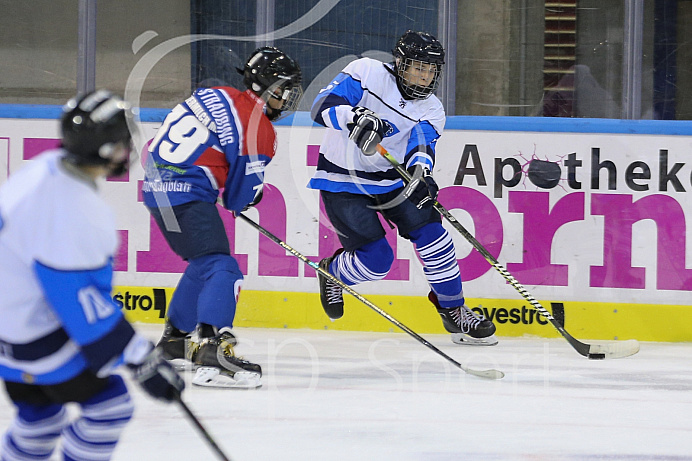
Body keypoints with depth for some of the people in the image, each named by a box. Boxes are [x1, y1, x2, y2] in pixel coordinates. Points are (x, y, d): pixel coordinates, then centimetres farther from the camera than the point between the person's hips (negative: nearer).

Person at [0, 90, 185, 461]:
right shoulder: (71, 211, -31)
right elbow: (80, 304, -30)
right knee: (107, 405, -2)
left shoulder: (47, 167, -2)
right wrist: (140, 360, -25)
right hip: (37, 335, -10)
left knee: (41, 414, 22)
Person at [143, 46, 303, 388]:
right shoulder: (259, 131, -9)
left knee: (205, 263, 27)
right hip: (186, 196, -9)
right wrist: (252, 197, 22)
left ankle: (175, 338, 39)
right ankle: (211, 353, -36)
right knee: (222, 269, -17)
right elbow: (240, 198, -4)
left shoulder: (212, 95, 15)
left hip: (157, 186, 9)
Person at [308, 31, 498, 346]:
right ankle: (331, 271, 21)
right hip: (343, 183, -4)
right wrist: (354, 116, -43)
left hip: (392, 179, 4)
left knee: (431, 234, -12)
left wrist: (421, 170, -43)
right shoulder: (367, 73, -14)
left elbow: (421, 146, -19)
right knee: (376, 260, -12)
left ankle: (452, 309, 5)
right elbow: (322, 106, -22)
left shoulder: (431, 110, -3)